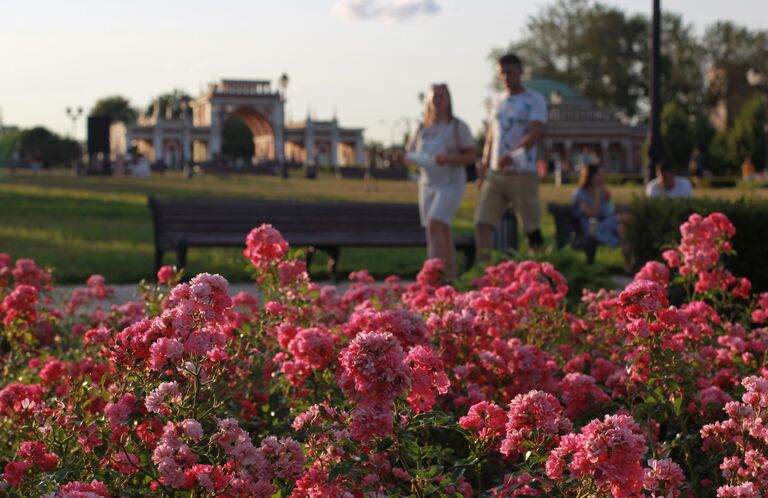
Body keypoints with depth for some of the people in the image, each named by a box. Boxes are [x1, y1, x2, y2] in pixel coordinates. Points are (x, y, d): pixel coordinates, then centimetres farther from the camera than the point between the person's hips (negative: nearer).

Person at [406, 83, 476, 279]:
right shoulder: (423, 128, 9)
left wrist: (449, 159, -22)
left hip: (451, 183, -5)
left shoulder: (458, 126, -4)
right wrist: (416, 158, -8)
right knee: (442, 231, 7)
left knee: (434, 226, -20)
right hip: (428, 184, 5)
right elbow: (409, 153, 16)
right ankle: (450, 275, 15)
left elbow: (471, 156, -4)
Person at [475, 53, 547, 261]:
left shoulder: (535, 101, -2)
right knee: (482, 222, -8)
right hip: (495, 173, 5)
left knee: (532, 227, 2)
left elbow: (534, 135, -16)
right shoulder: (497, 101, 16)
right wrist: (484, 166, 12)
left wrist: (512, 154, -30)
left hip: (523, 173, -5)